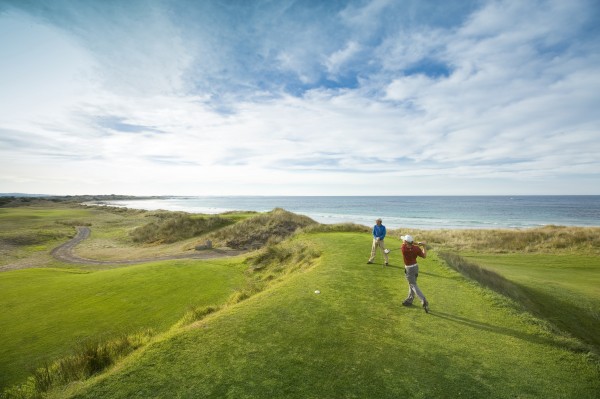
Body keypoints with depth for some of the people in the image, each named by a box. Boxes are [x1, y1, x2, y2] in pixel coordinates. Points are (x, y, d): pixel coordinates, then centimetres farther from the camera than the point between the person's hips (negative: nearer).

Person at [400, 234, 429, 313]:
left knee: (414, 286, 0)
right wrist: (424, 246, 3)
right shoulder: (417, 248, -14)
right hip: (416, 266, 6)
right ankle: (409, 300, 34)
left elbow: (407, 243, -3)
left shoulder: (404, 247, -25)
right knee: (412, 284, 21)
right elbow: (424, 256, 0)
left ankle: (424, 301, -16)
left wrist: (418, 244, -7)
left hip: (409, 269, -6)